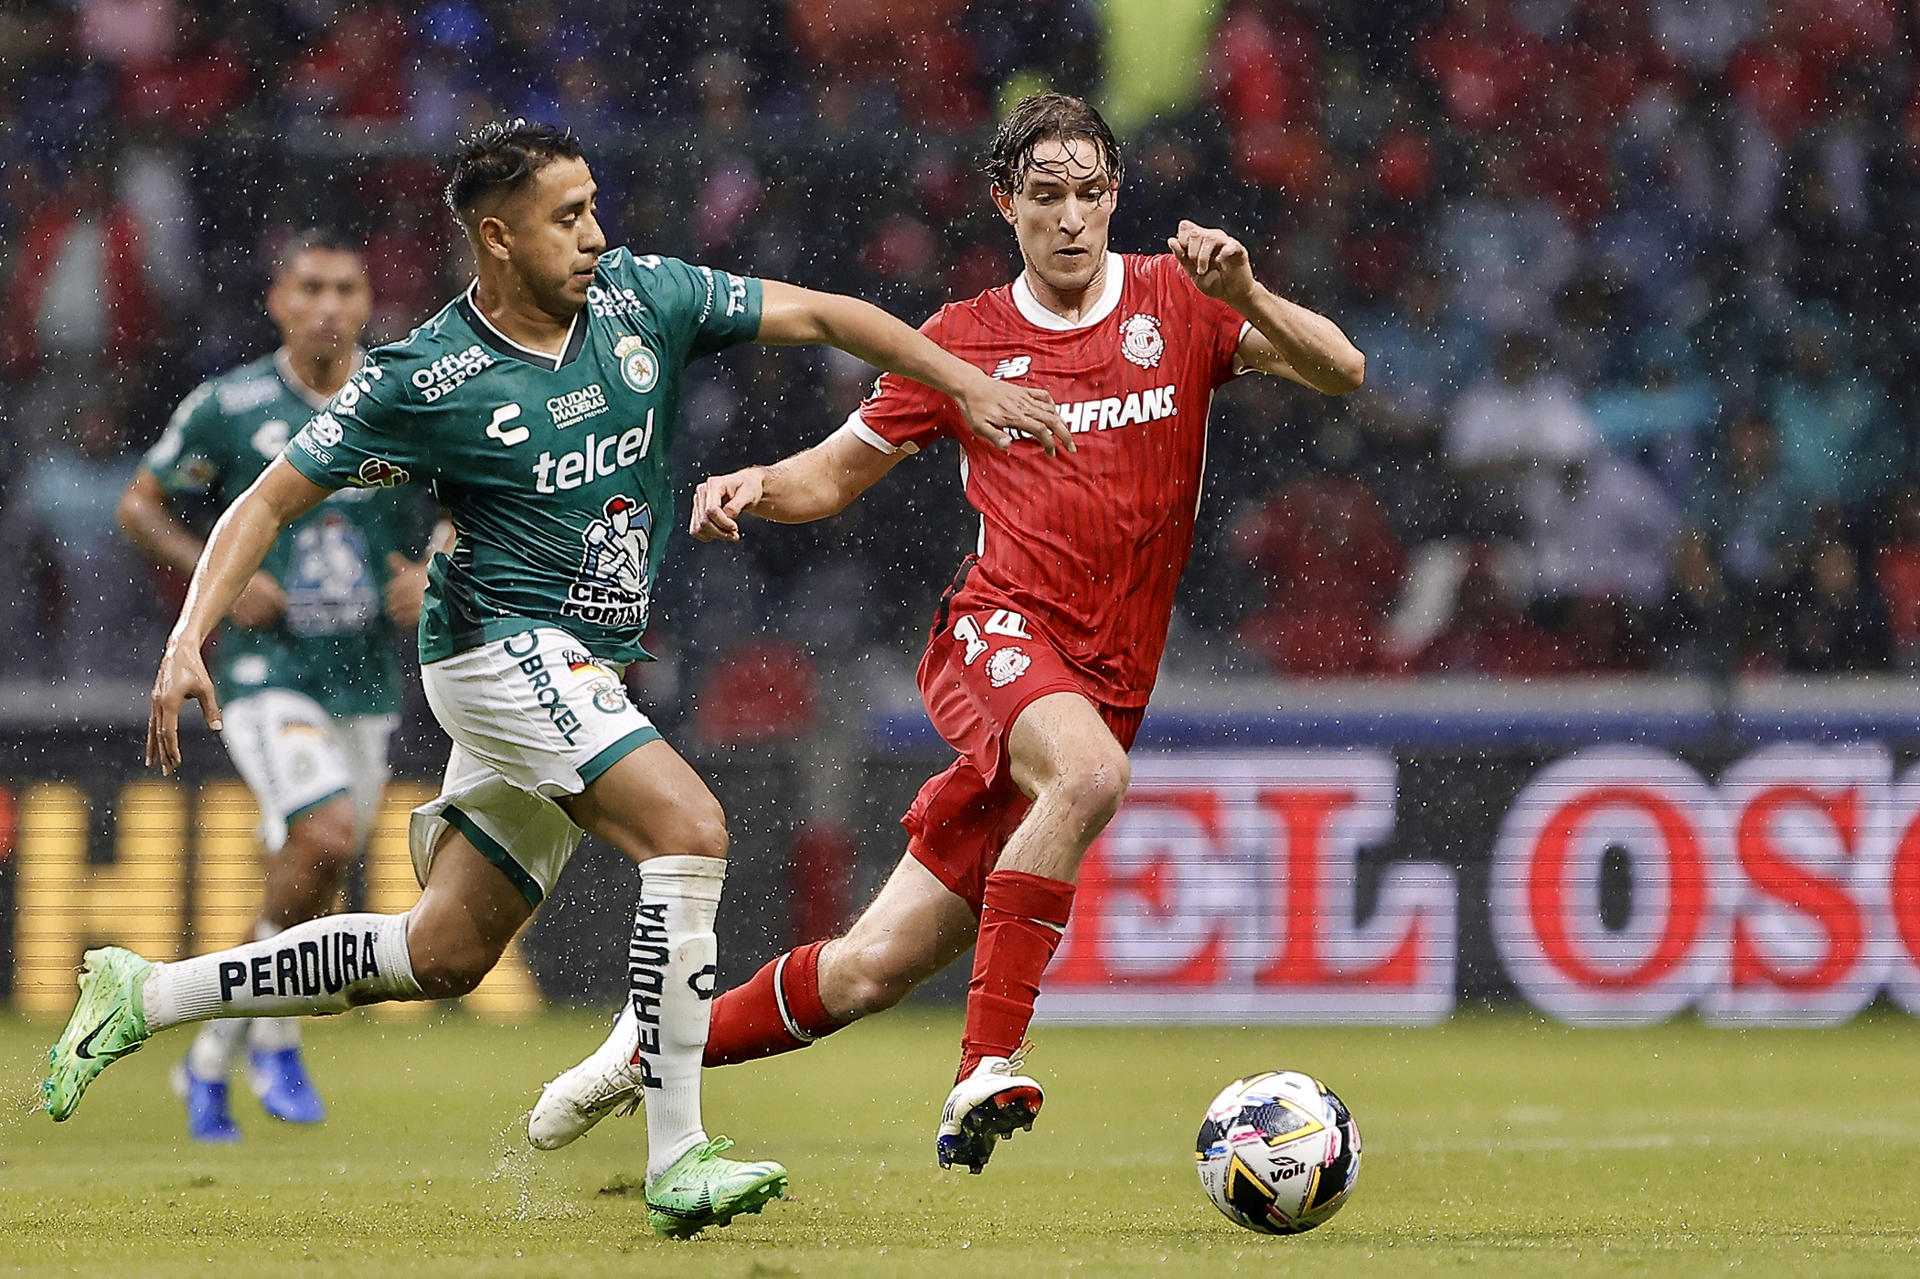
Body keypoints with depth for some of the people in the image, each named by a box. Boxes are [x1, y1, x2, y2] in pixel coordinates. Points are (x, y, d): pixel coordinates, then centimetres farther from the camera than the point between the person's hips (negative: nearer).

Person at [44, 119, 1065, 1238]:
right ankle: (676, 1160, -25)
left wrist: (969, 385, 1)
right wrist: (188, 643, -16)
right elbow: (273, 502, -5)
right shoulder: (427, 381, -12)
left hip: (582, 673, 7)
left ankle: (143, 997, 24)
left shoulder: (640, 298, 1)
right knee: (691, 831, -25)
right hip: (504, 650, -7)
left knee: (443, 955, 11)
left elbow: (818, 314, 8)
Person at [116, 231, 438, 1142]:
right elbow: (139, 505, 5)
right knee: (325, 837, -26)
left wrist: (434, 577, -8)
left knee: (311, 892, 9)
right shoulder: (227, 406, -5)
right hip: (267, 674, -4)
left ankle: (208, 1063, 28)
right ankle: (274, 1036, -6)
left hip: (367, 684, 4)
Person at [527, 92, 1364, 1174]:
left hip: (1104, 687, 2)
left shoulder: (1176, 303, 8)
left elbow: (1339, 371, -4)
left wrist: (1245, 294, -22)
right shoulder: (965, 341, 9)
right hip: (1000, 629, -2)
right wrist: (755, 486, -5)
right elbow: (834, 476, 17)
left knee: (872, 971, 0)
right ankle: (989, 1070, -35)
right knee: (1088, 771, -39)